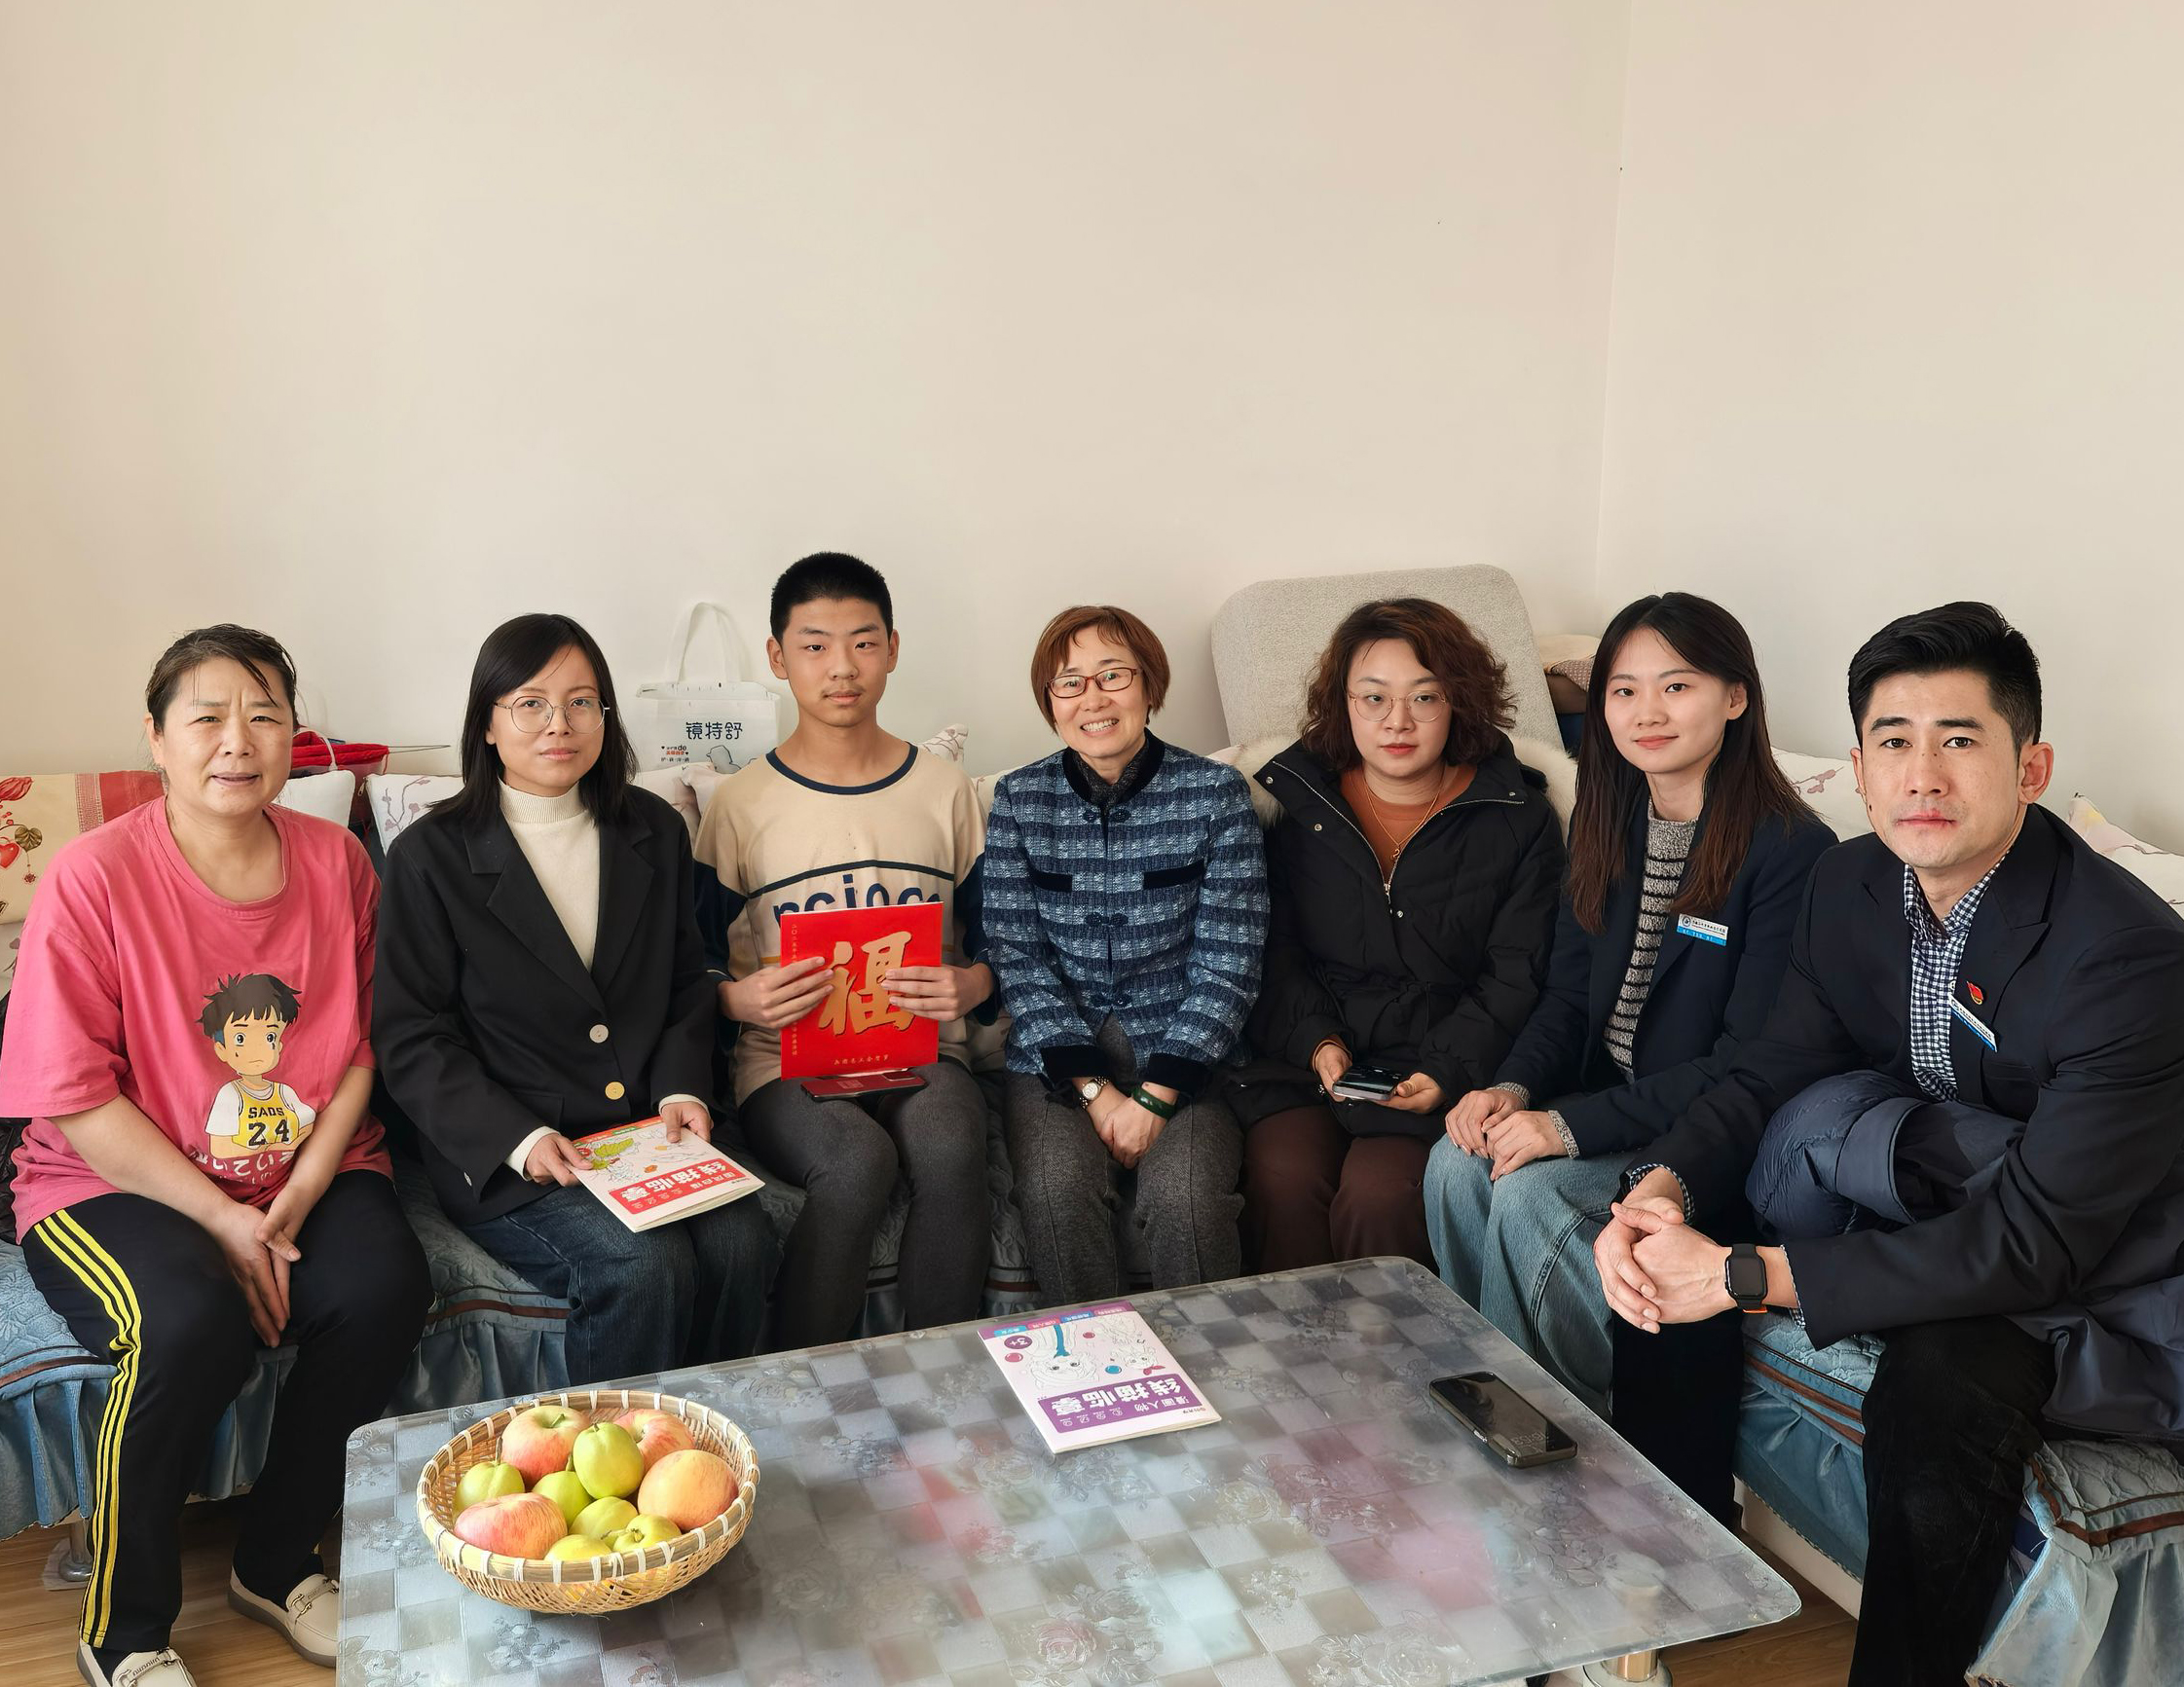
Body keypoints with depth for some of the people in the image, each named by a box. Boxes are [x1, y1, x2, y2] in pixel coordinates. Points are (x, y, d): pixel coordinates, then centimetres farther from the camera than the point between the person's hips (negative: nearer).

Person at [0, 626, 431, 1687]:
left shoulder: (336, 862, 2)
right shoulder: (94, 879, -11)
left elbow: (368, 1044, 5)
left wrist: (303, 1190, -9)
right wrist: (219, 1219, -17)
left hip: (308, 1172, 4)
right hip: (118, 1186, -3)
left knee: (384, 1282, -25)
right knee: (195, 1323, -32)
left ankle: (278, 1561, 1)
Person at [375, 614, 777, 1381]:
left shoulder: (655, 831, 11)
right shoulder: (430, 856, -2)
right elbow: (413, 1043, -4)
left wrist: (682, 1090, -3)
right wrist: (520, 1140, -17)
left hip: (650, 1129, 4)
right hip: (503, 1155, -3)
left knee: (740, 1244, -22)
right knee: (645, 1266, -27)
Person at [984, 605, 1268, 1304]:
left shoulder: (1216, 793, -1)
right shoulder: (1018, 799, 3)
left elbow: (1227, 963, -5)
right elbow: (1019, 956, -1)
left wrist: (1155, 1094, -14)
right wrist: (1092, 1087, -12)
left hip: (1181, 1051, -1)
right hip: (1056, 1055, 1)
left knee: (1185, 1193, -26)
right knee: (1058, 1188, -26)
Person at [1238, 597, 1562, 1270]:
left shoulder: (1518, 821, 5)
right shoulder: (1296, 803, 9)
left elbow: (1516, 977, 1)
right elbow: (1271, 949, 7)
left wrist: (1447, 1071, -13)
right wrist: (1316, 1040, -9)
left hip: (1441, 1068, -1)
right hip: (1305, 1055, 2)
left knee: (1377, 1197, -26)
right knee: (1283, 1180, -25)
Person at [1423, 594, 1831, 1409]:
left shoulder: (1791, 849, -17)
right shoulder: (1607, 821, 6)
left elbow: (1750, 1061, -19)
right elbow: (1569, 992, 9)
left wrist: (1572, 1125, -23)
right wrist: (1514, 1088, -11)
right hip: (1603, 1093, 6)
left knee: (1531, 1194, -25)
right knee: (1456, 1162, -19)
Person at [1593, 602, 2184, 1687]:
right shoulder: (1849, 886, -6)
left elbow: (2030, 1243, -31)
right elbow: (1770, 1072, 0)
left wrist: (1746, 1274, -34)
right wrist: (1660, 1188, -22)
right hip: (1932, 1216, 7)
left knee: (1939, 1380, -35)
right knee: (1676, 1238, -6)